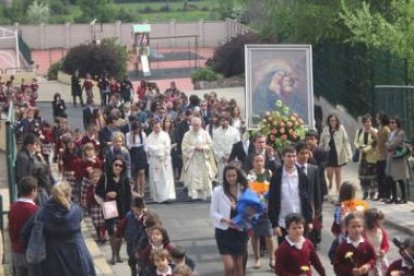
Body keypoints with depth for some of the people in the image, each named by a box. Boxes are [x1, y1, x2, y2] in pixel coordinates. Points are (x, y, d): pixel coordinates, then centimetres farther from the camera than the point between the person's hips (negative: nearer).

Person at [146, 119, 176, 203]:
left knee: (166, 179, -6)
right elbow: (149, 148, -7)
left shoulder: (165, 135, 2)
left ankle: (167, 196, -10)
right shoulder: (150, 137, 2)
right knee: (155, 180, 3)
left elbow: (167, 148, -3)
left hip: (164, 160, -1)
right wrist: (161, 147, -7)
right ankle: (157, 197, 10)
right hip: (154, 161, 1)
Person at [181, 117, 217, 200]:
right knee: (192, 177, -10)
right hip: (192, 160, -1)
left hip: (203, 160, 2)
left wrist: (202, 148, -13)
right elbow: (184, 147, -4)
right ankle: (194, 194, -10)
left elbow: (210, 145, 3)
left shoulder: (205, 134, 4)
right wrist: (194, 148, -15)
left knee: (205, 177, 3)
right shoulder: (188, 135, 1)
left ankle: (204, 195, 13)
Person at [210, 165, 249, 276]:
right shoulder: (218, 191, -6)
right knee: (229, 266, -10)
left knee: (239, 266, 11)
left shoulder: (243, 190, -1)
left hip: (240, 231, 3)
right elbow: (213, 212, -5)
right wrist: (225, 220, -21)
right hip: (224, 231, -3)